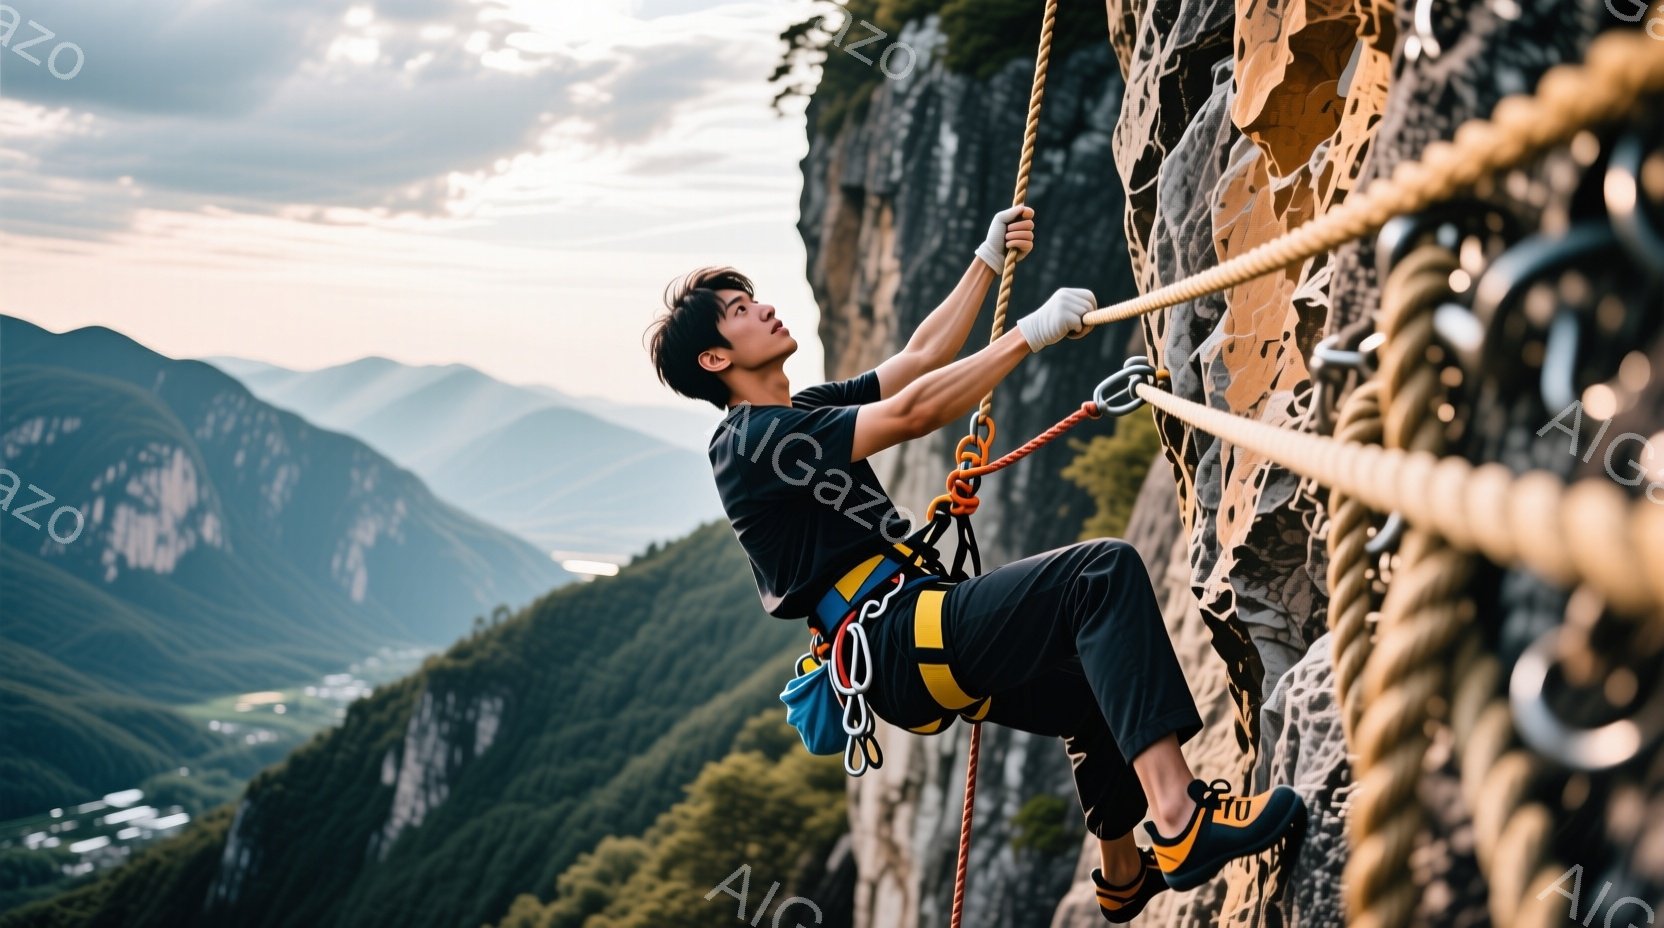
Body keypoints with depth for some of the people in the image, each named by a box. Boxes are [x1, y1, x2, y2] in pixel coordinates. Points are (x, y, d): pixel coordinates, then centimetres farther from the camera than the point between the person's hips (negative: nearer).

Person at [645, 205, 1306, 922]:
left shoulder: (807, 411, 20)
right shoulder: (751, 440, -11)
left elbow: (917, 359, 23)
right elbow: (912, 413, -18)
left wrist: (988, 261, 19)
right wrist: (1031, 333, -16)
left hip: (921, 648, 11)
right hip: (898, 642, -11)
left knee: (1103, 687, 27)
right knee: (1104, 572, -25)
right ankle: (1180, 823, -36)